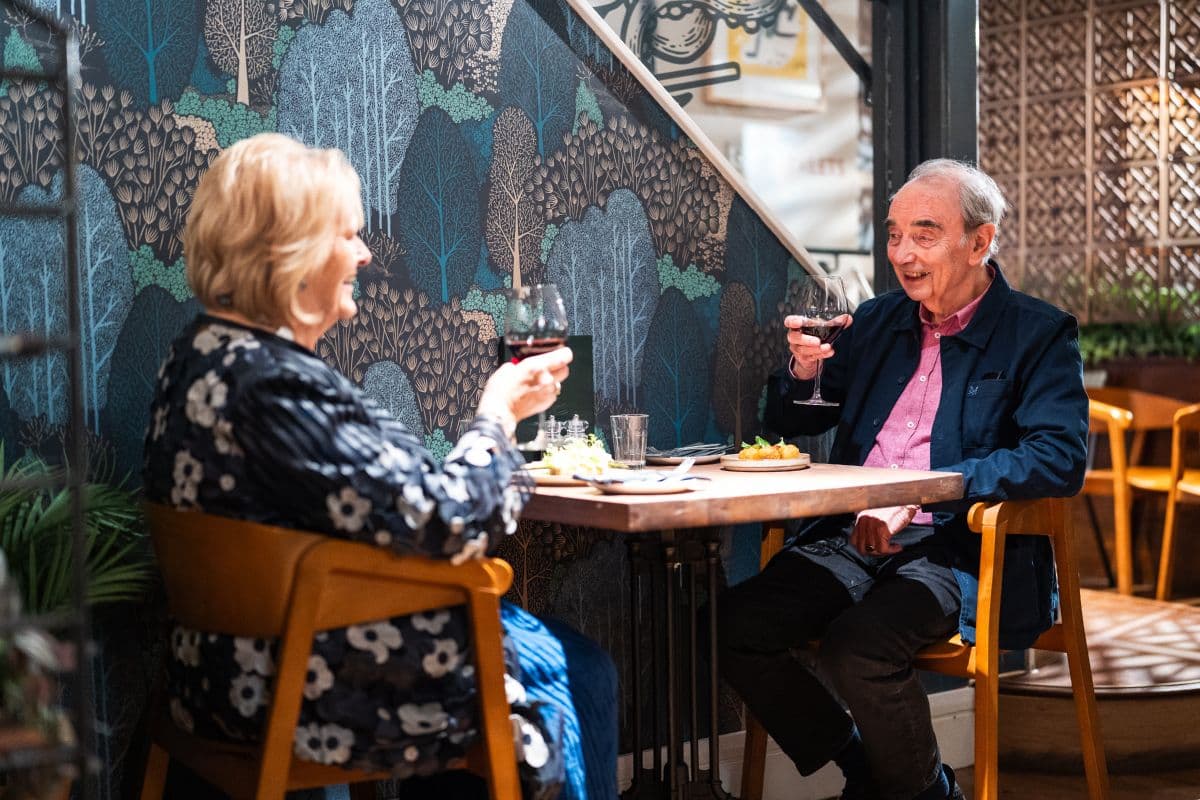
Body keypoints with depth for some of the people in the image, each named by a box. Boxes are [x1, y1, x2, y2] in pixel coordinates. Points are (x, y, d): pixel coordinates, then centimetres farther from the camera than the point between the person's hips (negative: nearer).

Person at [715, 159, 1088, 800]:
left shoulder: (1038, 333, 1)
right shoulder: (875, 321, 17)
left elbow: (1061, 458, -14)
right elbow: (789, 426, 22)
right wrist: (803, 373, -2)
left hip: (959, 551, -5)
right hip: (849, 541, 6)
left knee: (858, 645, -32)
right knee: (731, 626, -16)